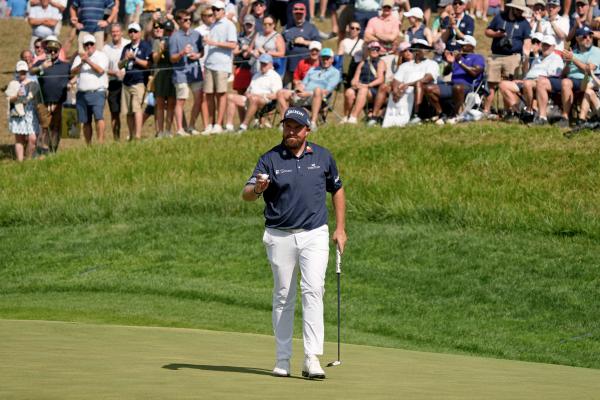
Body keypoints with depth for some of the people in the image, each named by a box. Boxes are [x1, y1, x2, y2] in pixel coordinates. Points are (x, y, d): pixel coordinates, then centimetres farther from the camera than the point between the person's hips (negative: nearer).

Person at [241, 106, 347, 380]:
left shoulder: (323, 157, 5)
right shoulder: (270, 159, -1)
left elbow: (337, 190, 18)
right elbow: (246, 194, -9)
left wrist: (340, 228, 10)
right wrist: (257, 188, -33)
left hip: (314, 235, 0)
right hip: (280, 236, 0)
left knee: (313, 291, -14)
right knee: (283, 298, 6)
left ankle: (312, 359, -19)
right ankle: (282, 359, 14)